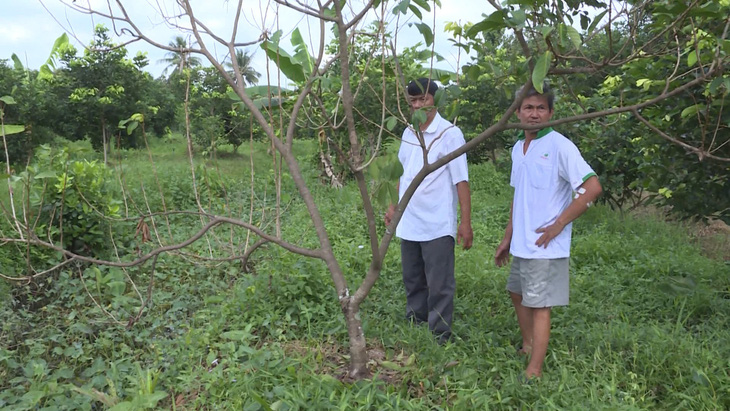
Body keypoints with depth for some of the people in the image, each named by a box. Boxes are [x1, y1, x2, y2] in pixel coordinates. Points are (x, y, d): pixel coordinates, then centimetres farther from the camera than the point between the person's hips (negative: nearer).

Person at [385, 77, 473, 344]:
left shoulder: (449, 133, -8)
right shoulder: (408, 133, 11)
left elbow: (461, 180, -11)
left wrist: (466, 222, -14)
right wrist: (393, 206, 17)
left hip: (438, 226, -6)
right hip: (408, 223, 6)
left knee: (440, 286, 2)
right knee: (413, 281, 17)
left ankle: (439, 336, 13)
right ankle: (414, 326, 31)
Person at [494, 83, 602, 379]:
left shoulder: (559, 146, -14)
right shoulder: (518, 148, 9)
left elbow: (592, 188, -18)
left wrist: (558, 225, -16)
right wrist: (507, 237, 17)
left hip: (544, 245, -8)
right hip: (521, 243, 8)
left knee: (539, 305, -1)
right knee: (517, 294, 21)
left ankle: (534, 372, 11)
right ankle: (527, 348, 42)